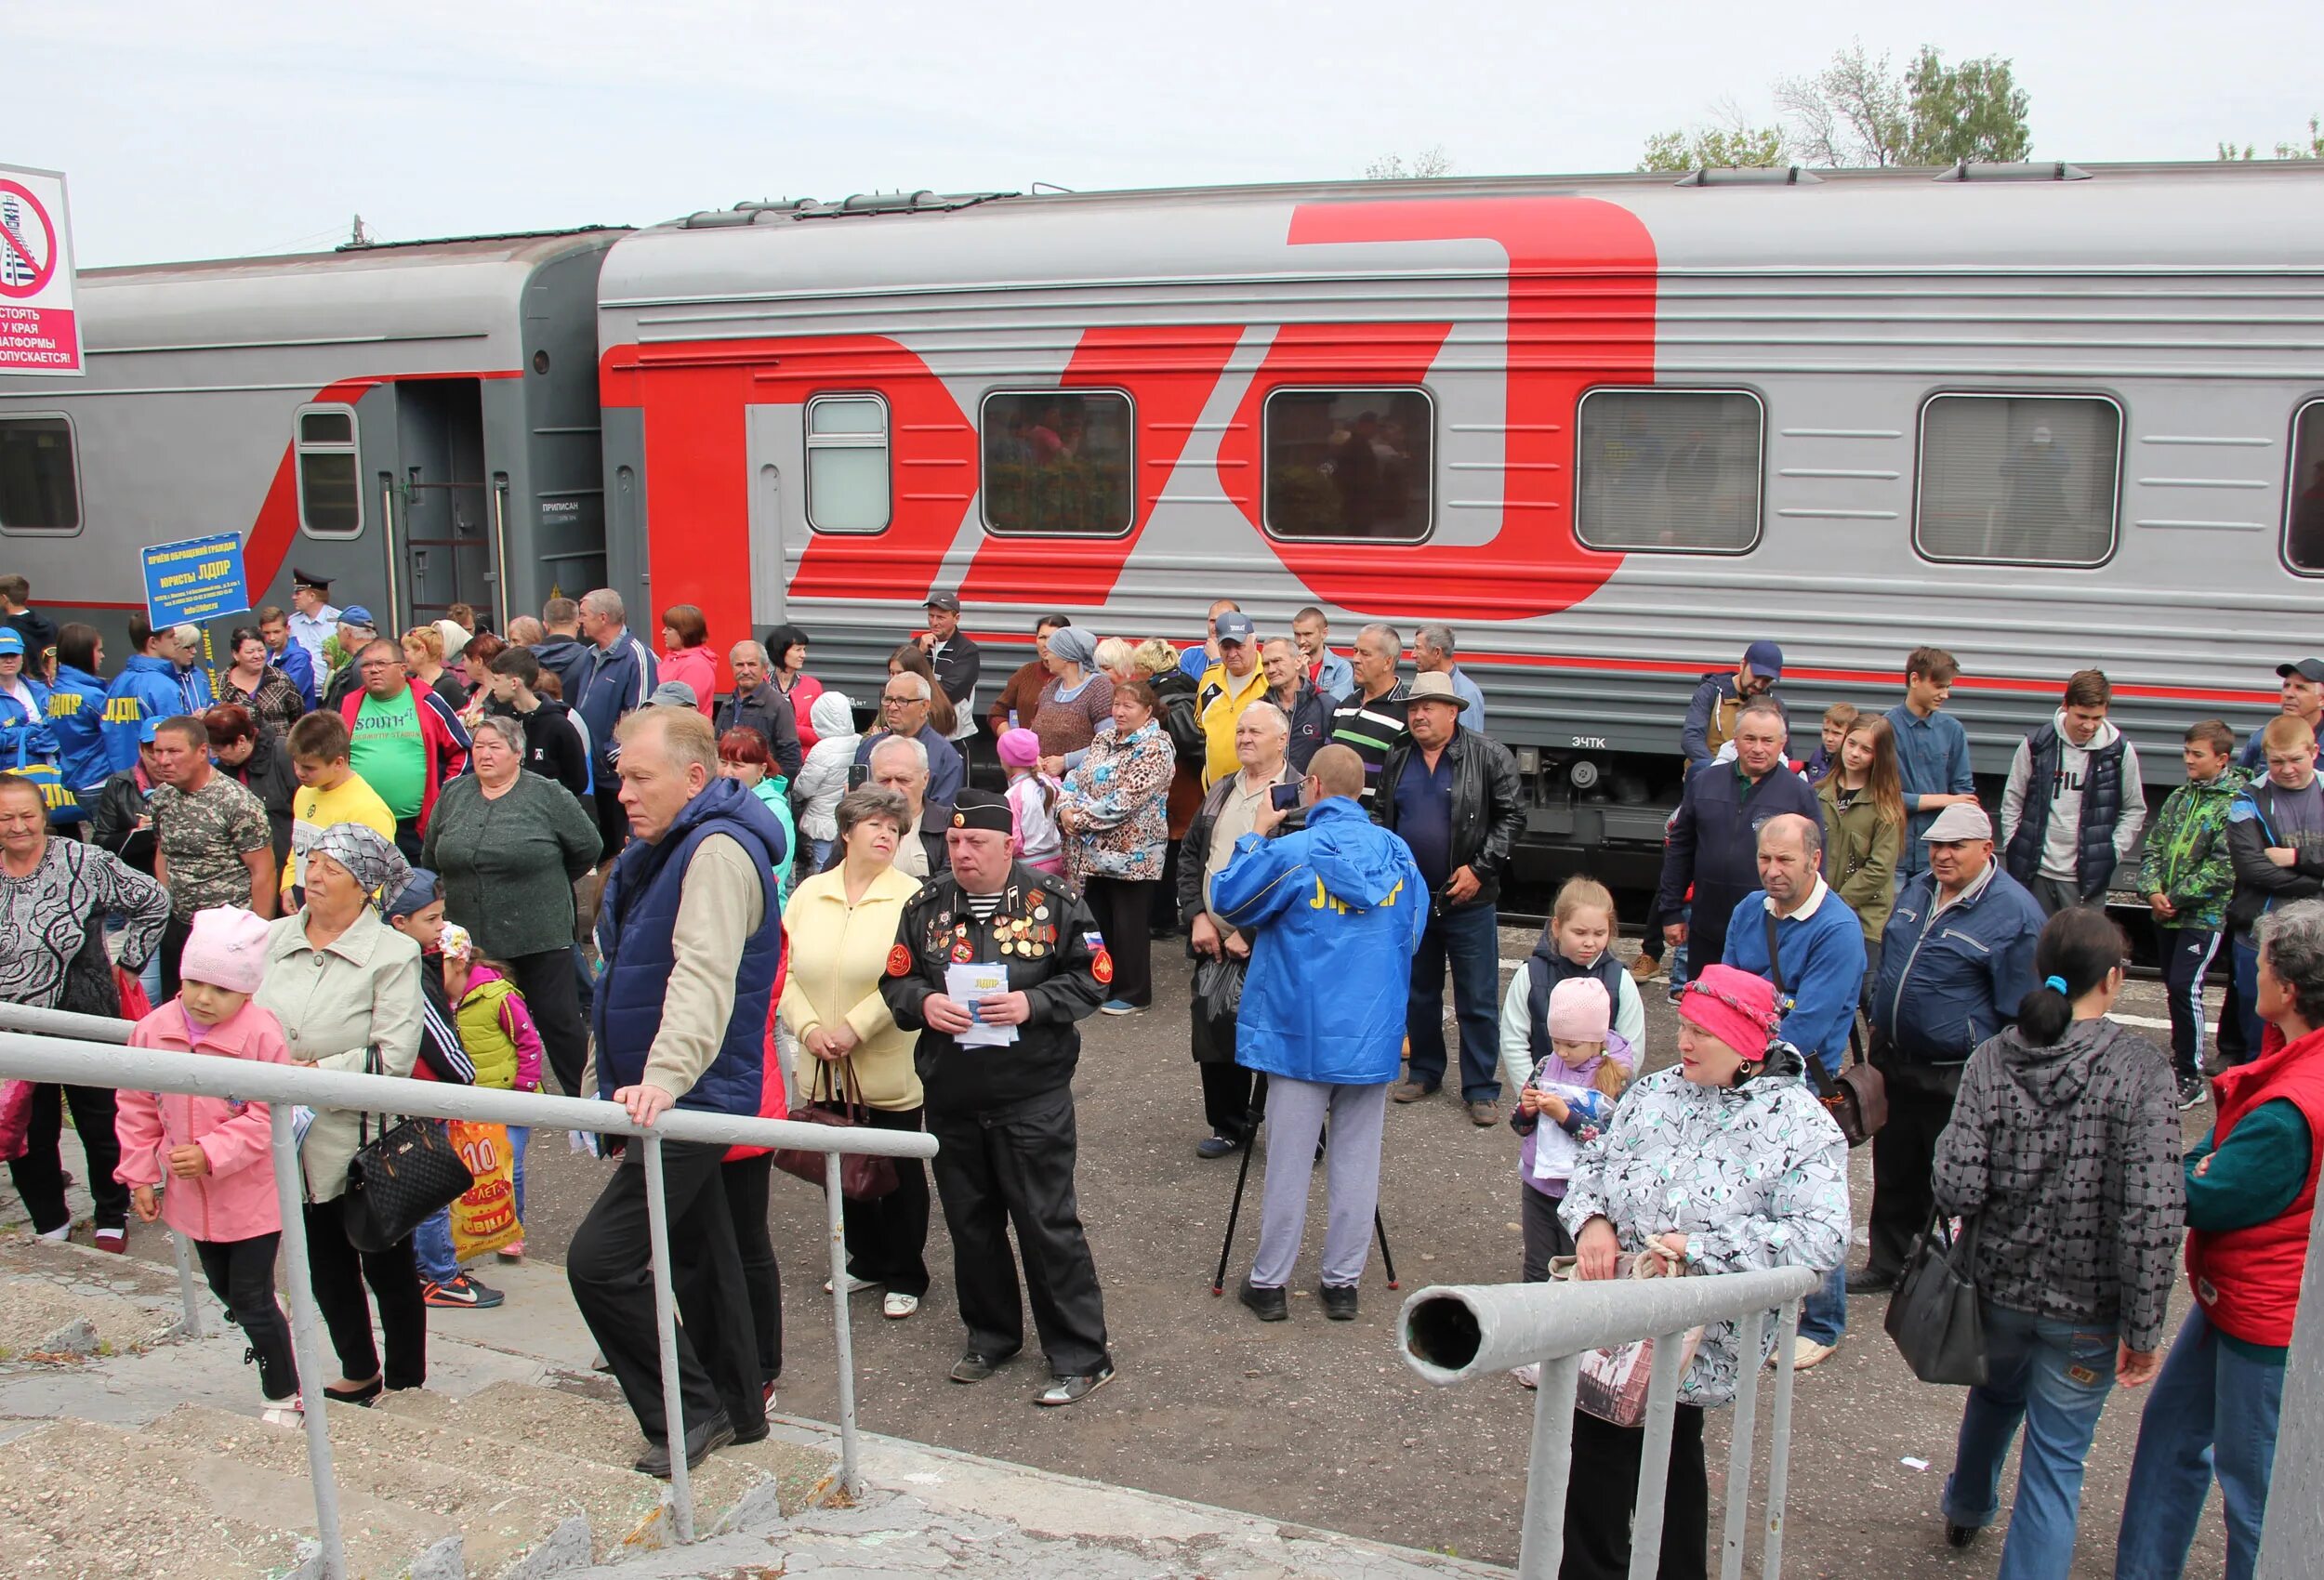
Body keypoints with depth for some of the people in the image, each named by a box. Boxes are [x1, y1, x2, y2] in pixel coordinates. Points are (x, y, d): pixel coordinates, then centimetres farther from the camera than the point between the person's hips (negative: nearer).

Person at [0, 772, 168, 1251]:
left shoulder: (85, 864, -10)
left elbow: (153, 903, 0)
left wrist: (127, 962, 0)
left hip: (84, 1021, -3)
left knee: (101, 1126, 12)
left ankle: (113, 1217, 29)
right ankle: (50, 1225, 29)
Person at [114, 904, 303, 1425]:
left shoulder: (262, 1035, -21)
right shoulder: (153, 1030, -5)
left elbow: (268, 1117, -18)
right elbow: (137, 1109, 6)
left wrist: (212, 1154, -25)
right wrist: (140, 1176, 6)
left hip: (252, 1193, -5)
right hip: (190, 1195, 6)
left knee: (250, 1299, 1)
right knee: (225, 1291, 20)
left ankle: (284, 1395, 18)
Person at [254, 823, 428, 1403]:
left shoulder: (392, 953, -11)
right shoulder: (273, 939, 5)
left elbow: (394, 1056, -16)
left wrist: (316, 1073, -19)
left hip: (363, 1140, -5)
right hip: (294, 1139, 5)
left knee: (386, 1262, 7)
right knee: (325, 1261, 18)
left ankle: (407, 1382, 23)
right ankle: (358, 1371, 34)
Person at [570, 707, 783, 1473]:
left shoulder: (719, 851, -19)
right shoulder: (663, 849, 14)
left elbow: (703, 975, -33)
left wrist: (665, 1078, -44)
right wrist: (639, 1084, 25)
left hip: (696, 1096, -10)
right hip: (676, 1100, 10)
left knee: (599, 1260, -13)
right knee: (698, 1254, 19)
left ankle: (690, 1414, 2)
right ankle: (737, 1409, 32)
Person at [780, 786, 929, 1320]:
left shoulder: (910, 897, -9)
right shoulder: (809, 893, 4)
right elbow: (784, 970, 2)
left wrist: (854, 1029, -20)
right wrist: (809, 1029, -11)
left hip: (889, 1067, -4)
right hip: (826, 1069, 4)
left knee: (899, 1173, 8)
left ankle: (905, 1276, 24)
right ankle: (867, 1261, 36)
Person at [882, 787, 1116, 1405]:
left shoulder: (1053, 902, -4)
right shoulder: (925, 906, 5)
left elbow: (1091, 978, -3)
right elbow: (895, 982, 9)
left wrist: (1032, 1004, -18)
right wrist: (924, 1003, -13)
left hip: (1033, 1098, -4)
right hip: (950, 1099, 4)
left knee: (1048, 1223, -2)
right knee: (971, 1222, 15)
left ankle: (1081, 1357, 9)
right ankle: (990, 1336, 34)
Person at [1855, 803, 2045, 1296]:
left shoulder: (2014, 914, -14)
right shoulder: (1915, 892, 8)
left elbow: (2020, 1015, -12)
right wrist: (1877, 1026, 20)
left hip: (1957, 1081, -7)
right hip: (1894, 1064, 7)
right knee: (1893, 1175, 19)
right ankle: (1886, 1266, 34)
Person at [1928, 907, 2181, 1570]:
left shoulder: (1993, 1059, -10)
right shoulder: (2139, 1067, -18)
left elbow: (1957, 1189, -16)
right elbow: (2153, 1215, -21)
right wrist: (2143, 1331, -13)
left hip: (1998, 1285, 4)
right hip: (2087, 1306, -4)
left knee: (1996, 1394, 32)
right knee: (2055, 1463, 8)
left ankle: (1966, 1508, 58)